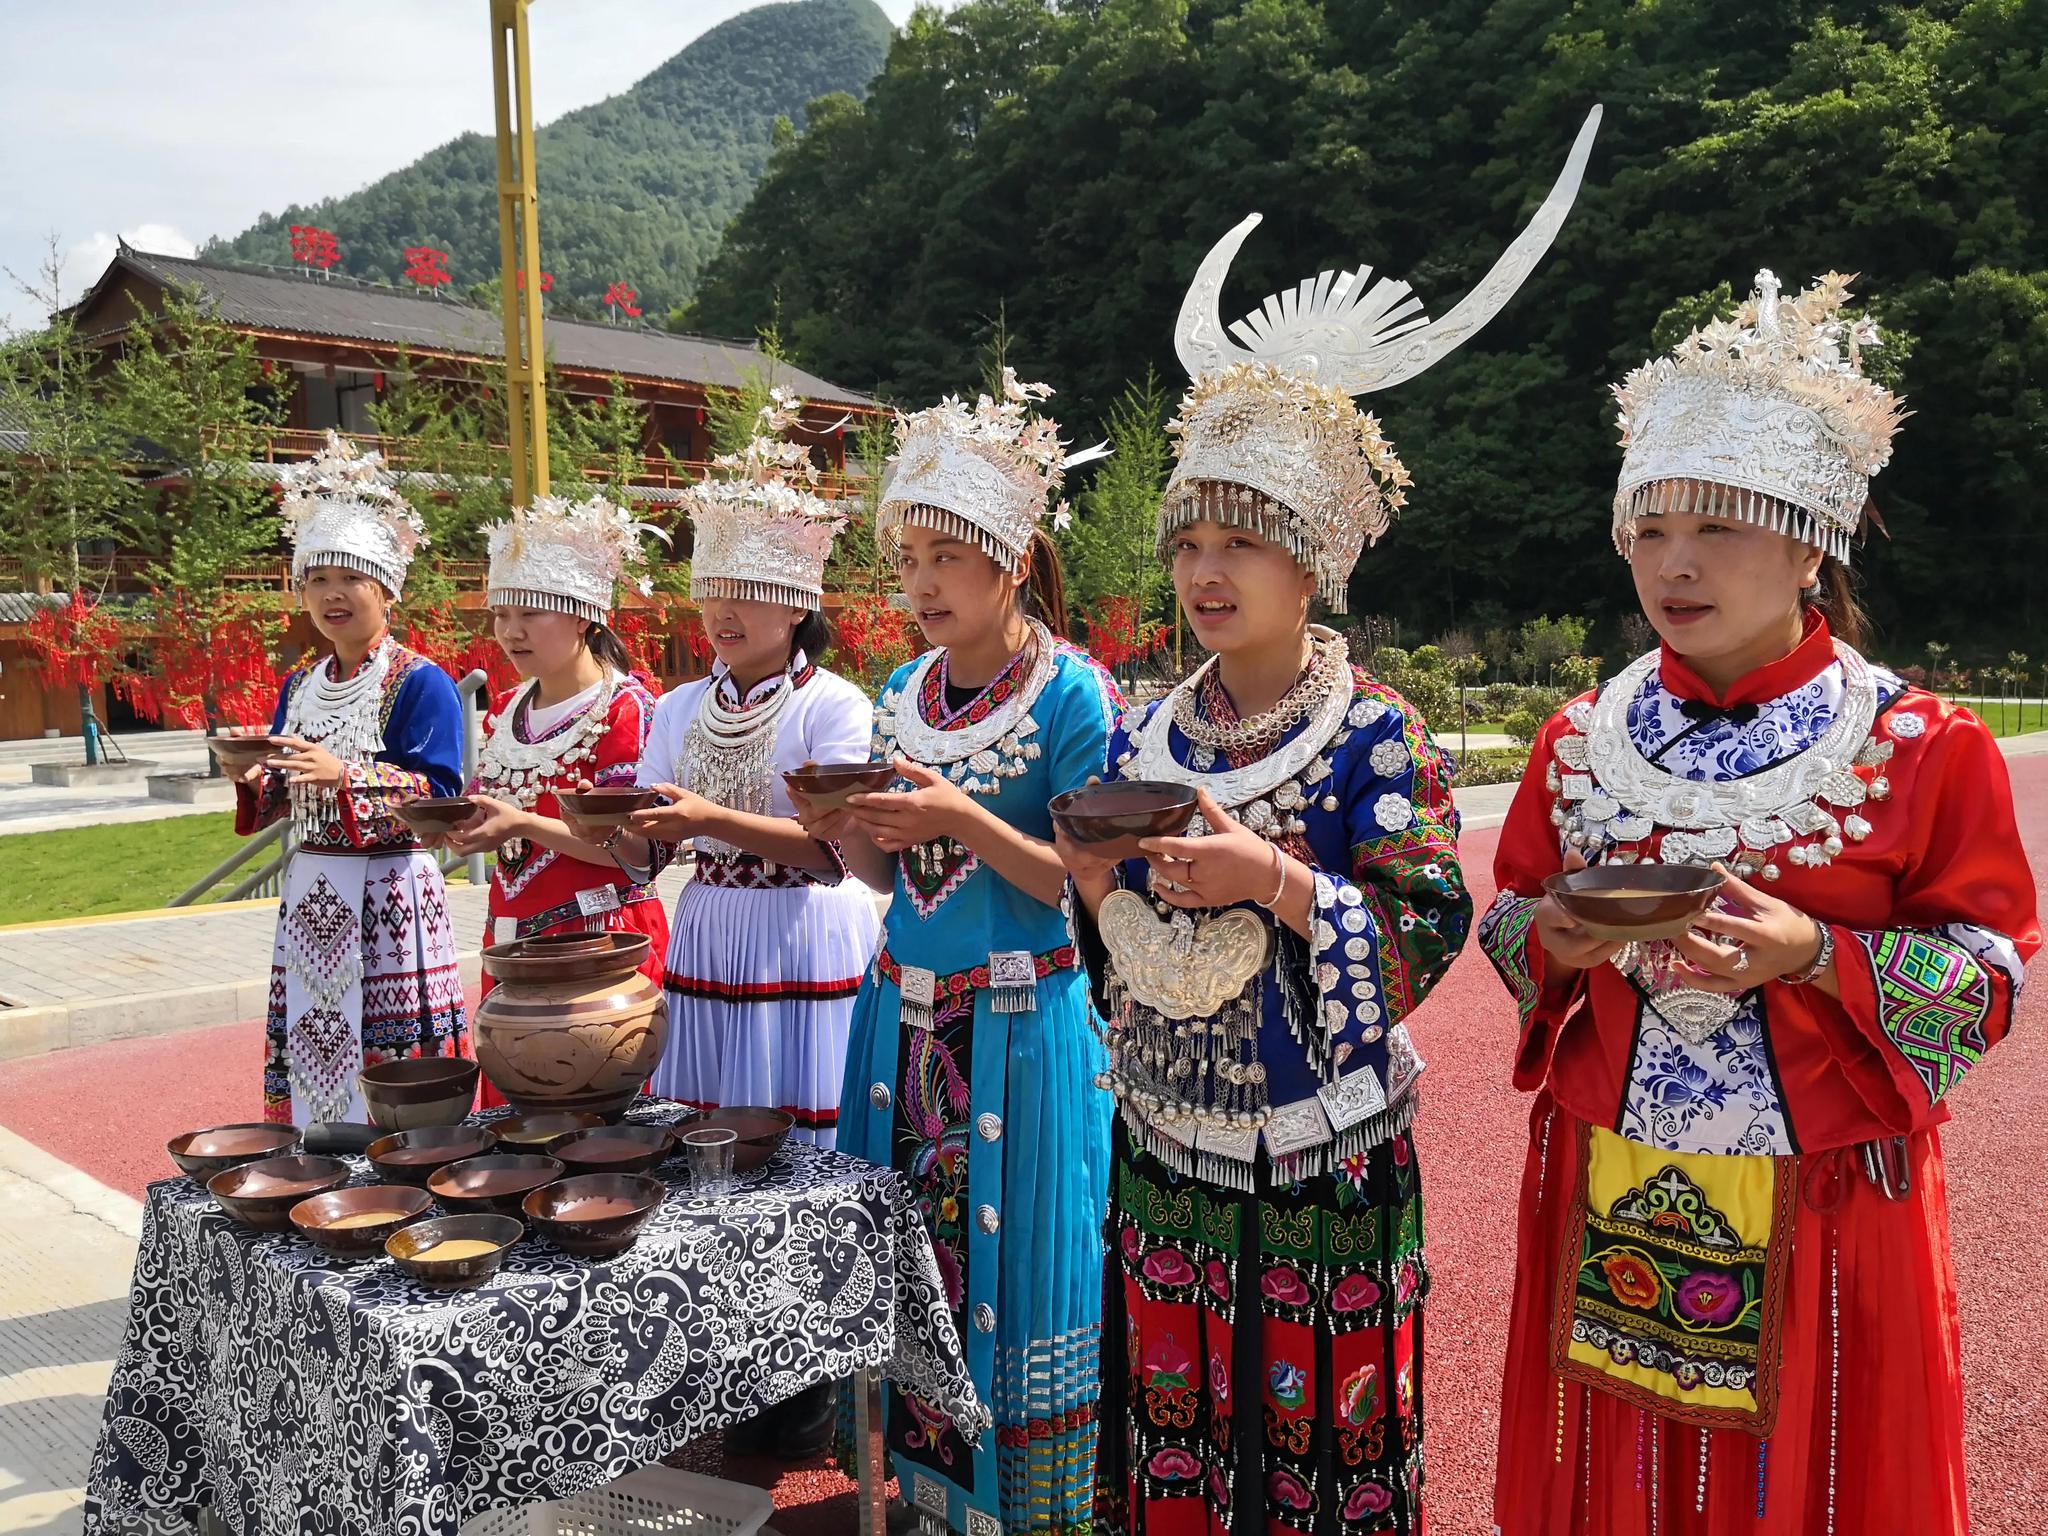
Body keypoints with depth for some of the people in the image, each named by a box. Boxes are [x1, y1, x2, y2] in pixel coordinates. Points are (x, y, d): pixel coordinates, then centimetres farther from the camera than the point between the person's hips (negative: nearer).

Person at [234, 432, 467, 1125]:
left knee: (390, 1063, -5)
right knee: (312, 1044, 10)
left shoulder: (419, 682, -8)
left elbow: (437, 793, -15)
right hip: (310, 895, 7)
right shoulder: (299, 686, 12)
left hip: (388, 896, -6)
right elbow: (283, 799, 16)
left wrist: (342, 774, -26)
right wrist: (254, 778, -6)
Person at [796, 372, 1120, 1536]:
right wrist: (845, 830, -7)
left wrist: (963, 819, -24)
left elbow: (1080, 881, -11)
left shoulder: (1073, 693, -10)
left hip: (1021, 1024, -6)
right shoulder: (905, 690, 9)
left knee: (1012, 1260, 3)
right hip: (906, 1015, 6)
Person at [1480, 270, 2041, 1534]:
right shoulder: (1581, 742, 1)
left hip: (1824, 1213, -2)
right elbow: (1508, 919, 8)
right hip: (1607, 1204, 3)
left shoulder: (1925, 749, -8)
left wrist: (1812, 955, -22)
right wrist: (1556, 941, -14)